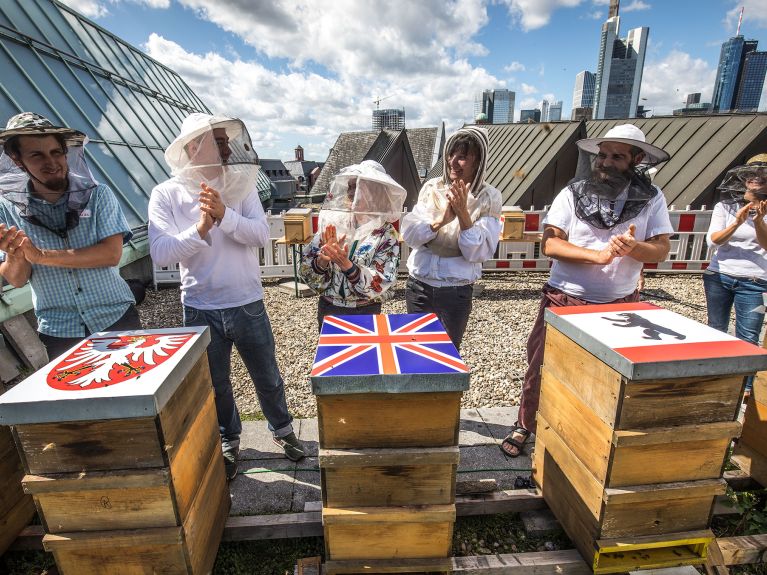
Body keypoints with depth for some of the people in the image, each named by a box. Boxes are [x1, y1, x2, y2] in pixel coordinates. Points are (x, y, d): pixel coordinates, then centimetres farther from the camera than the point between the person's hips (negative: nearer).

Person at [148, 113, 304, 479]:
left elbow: (261, 235, -14)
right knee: (215, 384, 18)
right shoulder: (166, 194, -6)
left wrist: (225, 215, -29)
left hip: (248, 305, 0)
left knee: (267, 377, 16)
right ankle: (228, 441, 43)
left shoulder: (240, 185, -4)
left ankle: (282, 429, 42)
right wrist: (199, 229, -27)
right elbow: (160, 253, -13)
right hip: (200, 309, 0)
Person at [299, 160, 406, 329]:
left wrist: (346, 264, -30)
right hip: (328, 310, 2)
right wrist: (323, 259, -25)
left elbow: (380, 284, -19)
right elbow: (307, 272, -5)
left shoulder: (386, 233, -11)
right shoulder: (332, 222, -5)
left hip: (365, 313, -2)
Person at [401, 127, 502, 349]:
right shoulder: (432, 187, -2)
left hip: (456, 292, -1)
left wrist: (463, 213, -23)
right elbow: (409, 235, -9)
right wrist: (440, 220, -25)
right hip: (419, 285, 2)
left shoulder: (489, 197, -7)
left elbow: (478, 253, -13)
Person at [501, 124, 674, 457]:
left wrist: (633, 248, -24)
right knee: (542, 367, 7)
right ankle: (524, 426, 29)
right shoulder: (573, 193, -6)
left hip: (620, 304, 2)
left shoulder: (652, 198, 1)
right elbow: (549, 244, -13)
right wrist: (597, 255, -24)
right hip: (564, 300, -2)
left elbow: (661, 249, -3)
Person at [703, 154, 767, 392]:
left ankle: (745, 389, 9)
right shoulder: (725, 206, 2)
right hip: (719, 277, 1)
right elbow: (712, 240, -8)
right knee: (716, 331, 11)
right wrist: (737, 223, -23)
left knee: (748, 339, -3)